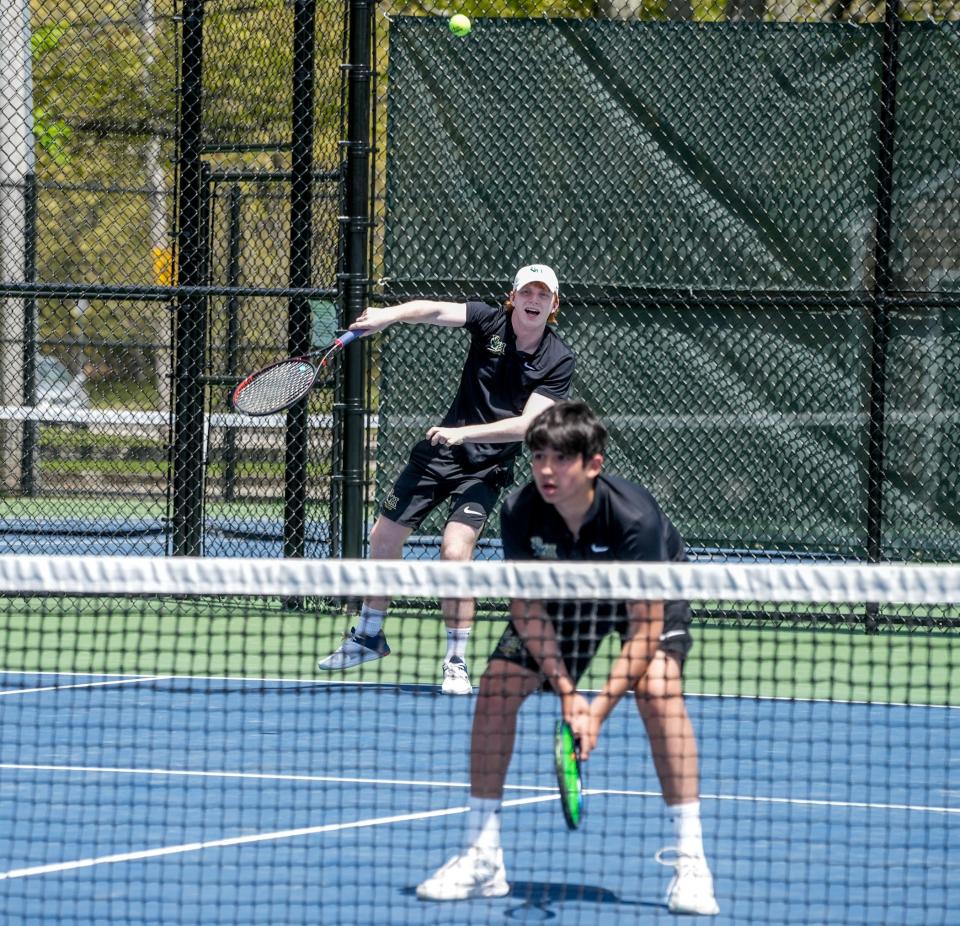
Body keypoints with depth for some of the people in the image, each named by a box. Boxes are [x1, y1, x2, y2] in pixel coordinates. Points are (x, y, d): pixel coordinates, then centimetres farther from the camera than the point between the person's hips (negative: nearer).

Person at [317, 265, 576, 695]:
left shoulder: (558, 360, -12)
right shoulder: (490, 321, -8)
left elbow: (528, 424, -19)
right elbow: (435, 310, -25)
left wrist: (463, 433, -27)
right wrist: (389, 316, -45)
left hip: (485, 467, -3)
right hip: (438, 451, 3)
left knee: (454, 551, -22)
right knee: (384, 538, 10)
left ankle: (456, 663, -9)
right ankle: (369, 635, 32)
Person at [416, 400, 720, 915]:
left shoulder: (634, 517, -39)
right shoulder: (520, 513, -28)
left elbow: (646, 625, -35)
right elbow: (526, 607, -17)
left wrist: (599, 709, -41)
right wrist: (566, 692, -27)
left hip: (647, 598, -4)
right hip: (564, 592, 4)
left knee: (658, 689, -29)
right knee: (497, 686, -11)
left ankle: (689, 860, -23)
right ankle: (482, 859, 0)